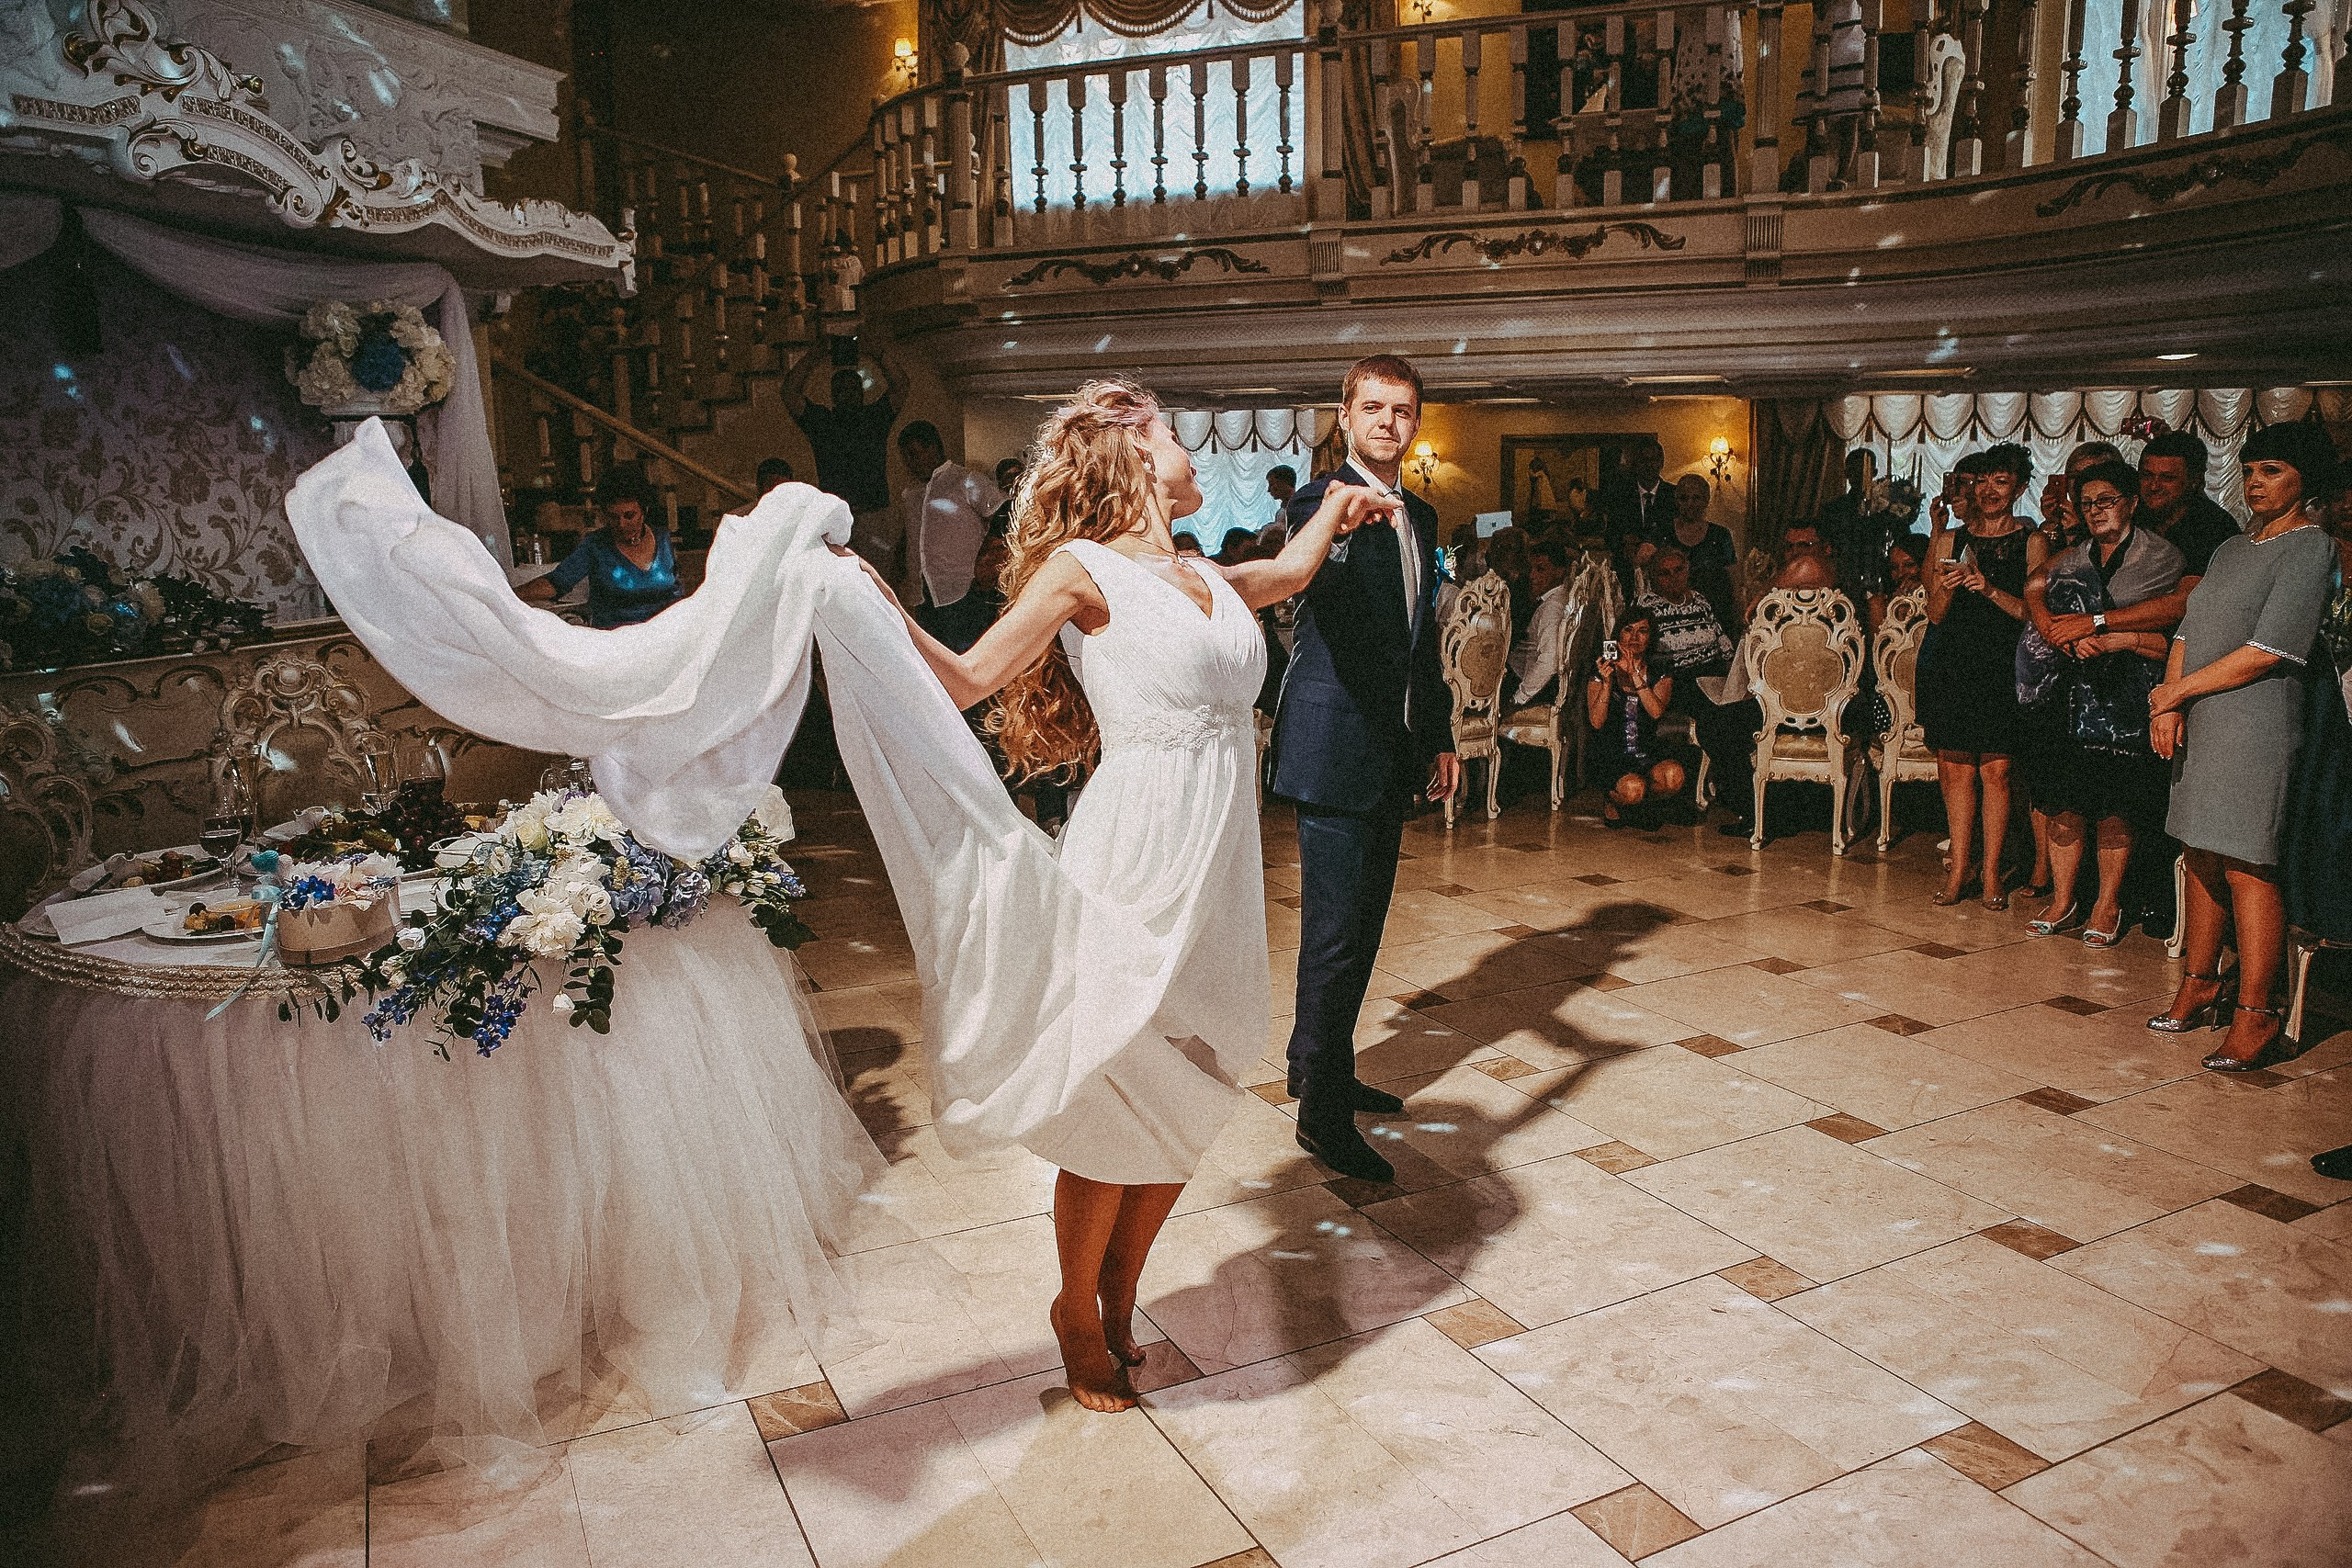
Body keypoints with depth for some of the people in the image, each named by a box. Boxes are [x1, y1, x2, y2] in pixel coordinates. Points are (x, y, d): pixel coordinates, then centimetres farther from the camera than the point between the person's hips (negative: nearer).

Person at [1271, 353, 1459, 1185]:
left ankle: (1321, 1065, 33)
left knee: (1363, 919, 17)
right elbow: (1313, 584, -33)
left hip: (1395, 747, 8)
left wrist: (1440, 735, 21)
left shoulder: (1419, 516, 14)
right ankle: (1322, 1110, 6)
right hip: (1337, 745, -8)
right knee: (1335, 927, -4)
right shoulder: (1319, 501, -10)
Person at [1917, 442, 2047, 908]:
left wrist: (1992, 591, -17)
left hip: (2005, 667, -2)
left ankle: (1990, 871, 4)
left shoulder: (2032, 544, 4)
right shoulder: (1949, 541, 12)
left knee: (1995, 768, -4)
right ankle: (1959, 868, 10)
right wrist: (1947, 587, -10)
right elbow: (1935, 615, 10)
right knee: (1955, 767, 2)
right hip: (1954, 664, 3)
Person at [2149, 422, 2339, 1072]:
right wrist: (2168, 703, -4)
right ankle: (2199, 986, 23)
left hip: (2255, 727, -7)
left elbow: (2267, 652, -13)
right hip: (2198, 723, 7)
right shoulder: (2231, 549, 19)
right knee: (2202, 858, 12)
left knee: (2246, 868, -7)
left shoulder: (2311, 547, -5)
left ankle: (2255, 1016, -2)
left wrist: (2177, 691, -7)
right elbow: (2189, 631, 13)